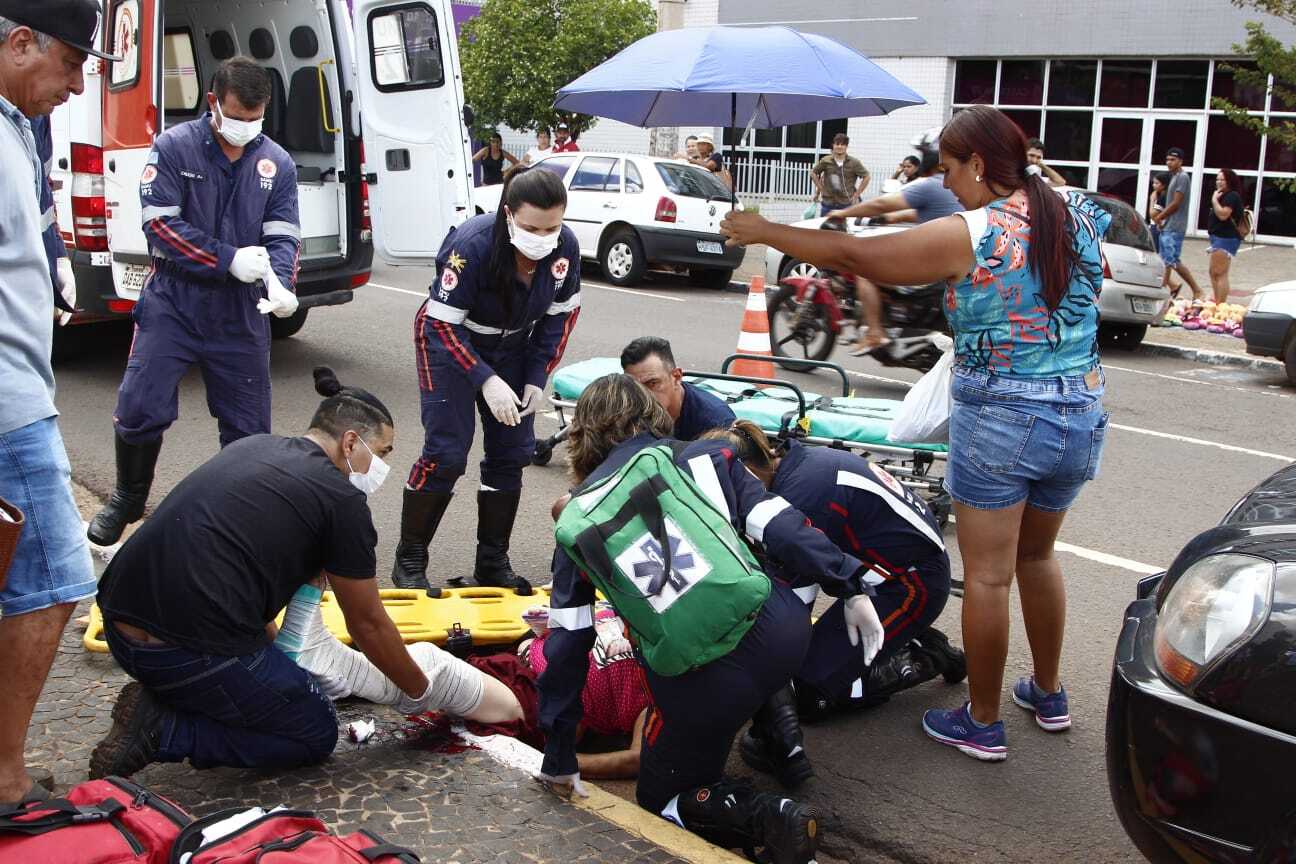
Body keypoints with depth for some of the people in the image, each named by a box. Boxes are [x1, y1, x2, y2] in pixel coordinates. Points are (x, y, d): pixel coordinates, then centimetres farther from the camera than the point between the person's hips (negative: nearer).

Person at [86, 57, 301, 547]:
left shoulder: (277, 163, 6)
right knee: (140, 409, -5)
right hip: (174, 303, -2)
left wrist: (280, 284, -20)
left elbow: (283, 235, 1)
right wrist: (229, 259, -19)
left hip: (241, 313, 3)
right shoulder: (174, 147, -3)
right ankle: (127, 501, 20)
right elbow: (160, 223, -10)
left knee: (248, 424, 7)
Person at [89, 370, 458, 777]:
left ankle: (160, 702, 13)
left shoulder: (252, 445, 18)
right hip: (192, 650, -9)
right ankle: (165, 730, -4)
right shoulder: (342, 499, -3)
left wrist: (272, 642, 37)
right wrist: (420, 692, 20)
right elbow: (368, 623, 5)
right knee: (317, 734, 11)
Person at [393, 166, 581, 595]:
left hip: (513, 347, 5)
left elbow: (562, 314, -4)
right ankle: (409, 562, 5)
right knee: (446, 452, -11)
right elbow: (443, 323, -26)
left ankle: (492, 563, 15)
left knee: (513, 451, 2)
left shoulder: (566, 246, -20)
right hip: (450, 340, -5)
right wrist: (486, 381, -33)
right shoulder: (472, 244, -33)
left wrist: (537, 377, -10)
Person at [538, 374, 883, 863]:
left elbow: (567, 642, 12)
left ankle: (770, 818, -4)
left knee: (660, 798, 24)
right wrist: (851, 587, 6)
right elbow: (778, 526, 1)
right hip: (784, 634, 3)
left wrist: (559, 758, 18)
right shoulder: (705, 455, 16)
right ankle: (778, 727, 25)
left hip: (700, 675, -3)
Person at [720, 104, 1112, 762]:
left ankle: (982, 724, 18)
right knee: (1037, 557, 24)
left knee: (986, 576, 6)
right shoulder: (1078, 216, 1)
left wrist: (765, 232, 0)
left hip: (999, 419, -6)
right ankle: (1048, 695, 37)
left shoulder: (967, 237, -15)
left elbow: (855, 256, -11)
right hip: (1082, 416, 7)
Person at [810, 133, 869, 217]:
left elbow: (866, 177, 2)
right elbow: (813, 173, 13)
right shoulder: (826, 161, -1)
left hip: (846, 204, -1)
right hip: (827, 204, 1)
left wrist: (856, 194, -1)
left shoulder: (854, 163, -4)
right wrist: (820, 188, 6)